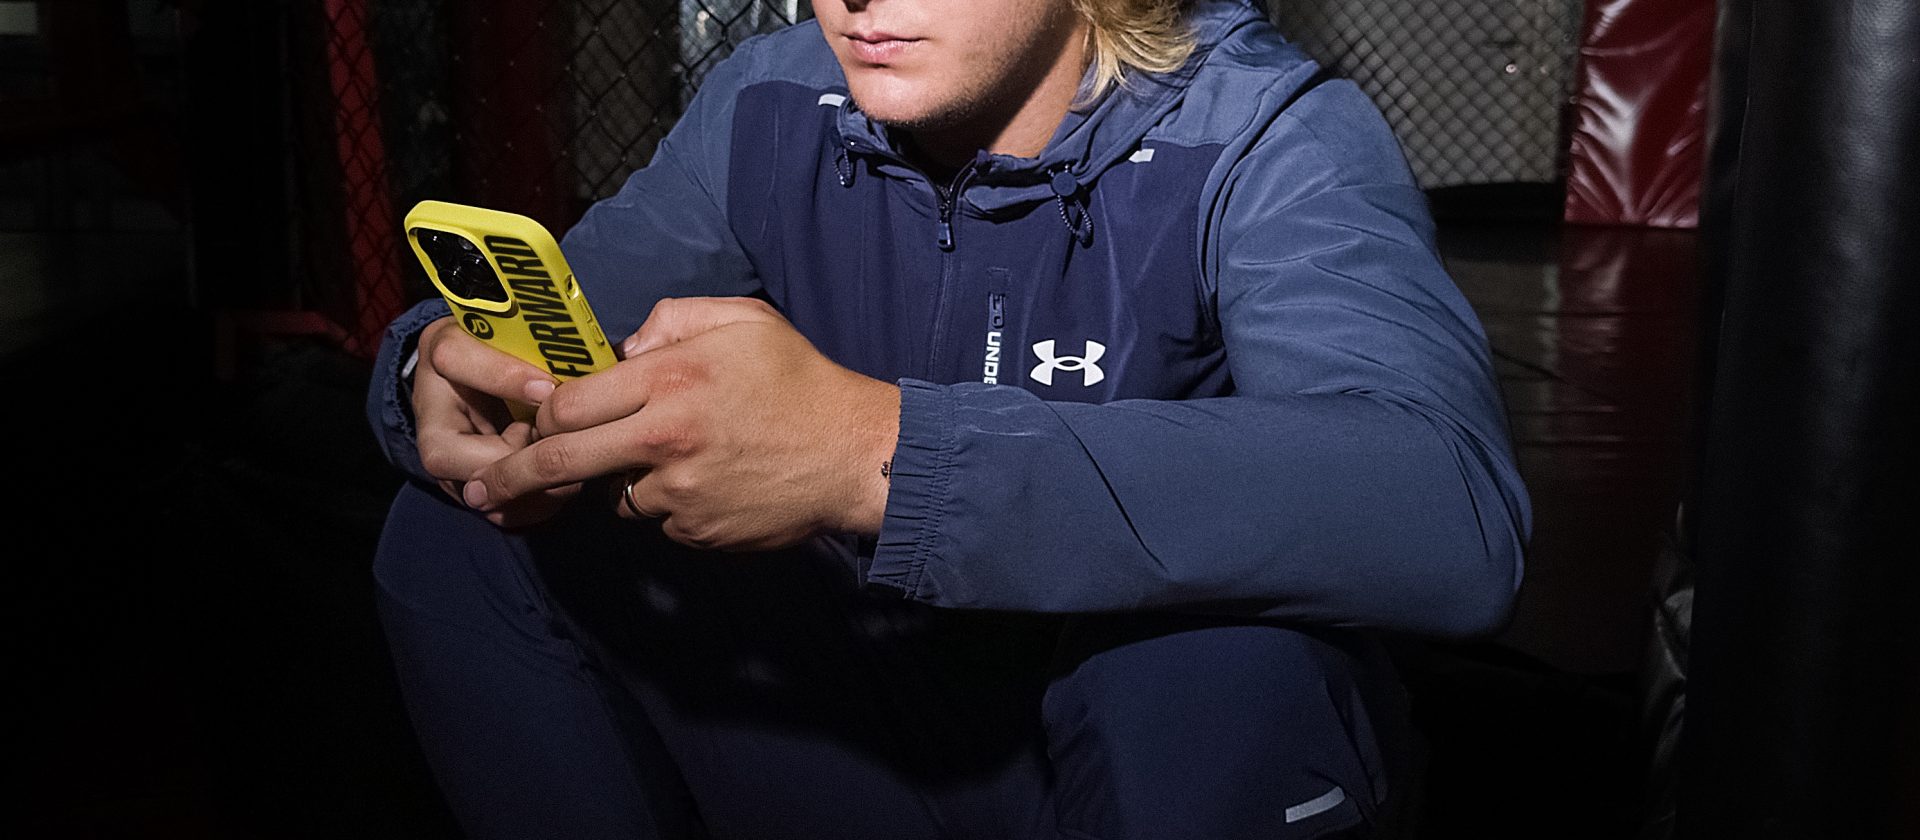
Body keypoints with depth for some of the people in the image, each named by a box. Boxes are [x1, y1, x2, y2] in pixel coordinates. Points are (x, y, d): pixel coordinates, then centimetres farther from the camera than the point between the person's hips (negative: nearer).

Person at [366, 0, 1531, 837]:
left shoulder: (1270, 148, -19)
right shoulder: (772, 109, -5)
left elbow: (1452, 513, -37)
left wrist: (880, 450, -45)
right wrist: (447, 370, -24)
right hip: (893, 735, 5)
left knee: (1217, 670, -38)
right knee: (462, 535, -6)